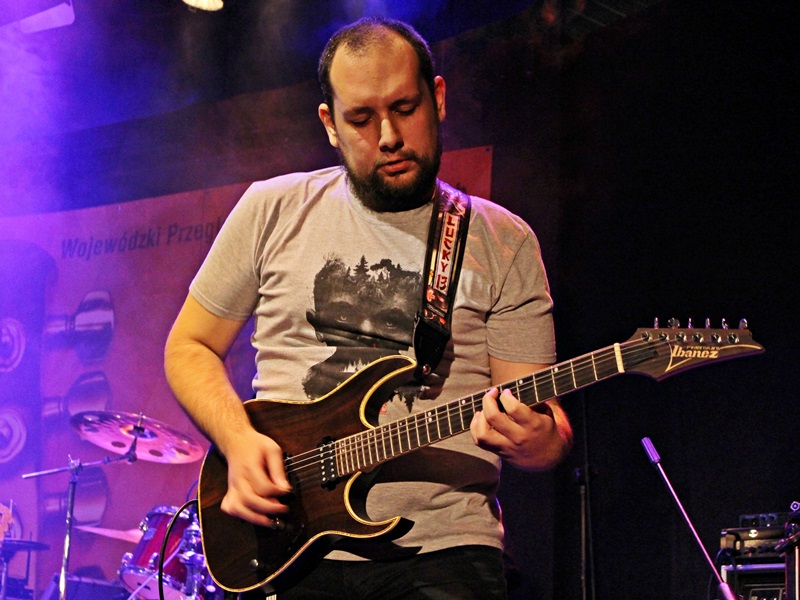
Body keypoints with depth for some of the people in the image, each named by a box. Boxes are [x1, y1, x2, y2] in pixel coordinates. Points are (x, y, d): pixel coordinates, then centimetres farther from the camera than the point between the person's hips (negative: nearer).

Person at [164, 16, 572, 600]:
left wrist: (535, 436, -19)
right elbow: (190, 347, 14)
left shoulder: (502, 242, 6)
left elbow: (551, 431, 5)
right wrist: (238, 439, -5)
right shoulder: (273, 211, 8)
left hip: (444, 551, 0)